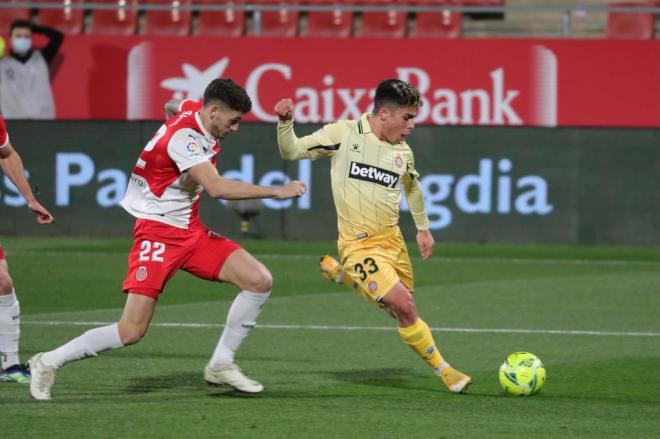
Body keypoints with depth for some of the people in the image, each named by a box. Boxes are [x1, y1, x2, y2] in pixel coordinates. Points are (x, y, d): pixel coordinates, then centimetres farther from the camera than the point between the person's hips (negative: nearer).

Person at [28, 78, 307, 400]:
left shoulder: (194, 118, 5)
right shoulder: (183, 135, -23)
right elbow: (216, 187, -33)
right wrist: (276, 192, -28)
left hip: (190, 231, 9)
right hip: (157, 233, -9)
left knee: (259, 281, -6)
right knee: (132, 331, -14)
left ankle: (220, 365, 5)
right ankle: (48, 362, 3)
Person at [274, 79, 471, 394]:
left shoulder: (403, 151, 6)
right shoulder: (343, 133, -9)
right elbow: (292, 152, -4)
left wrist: (423, 227, 30)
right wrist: (285, 122, -22)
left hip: (392, 240, 6)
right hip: (359, 245, -6)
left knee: (401, 313, 10)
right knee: (404, 304, -19)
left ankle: (337, 271, 30)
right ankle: (443, 370, -3)